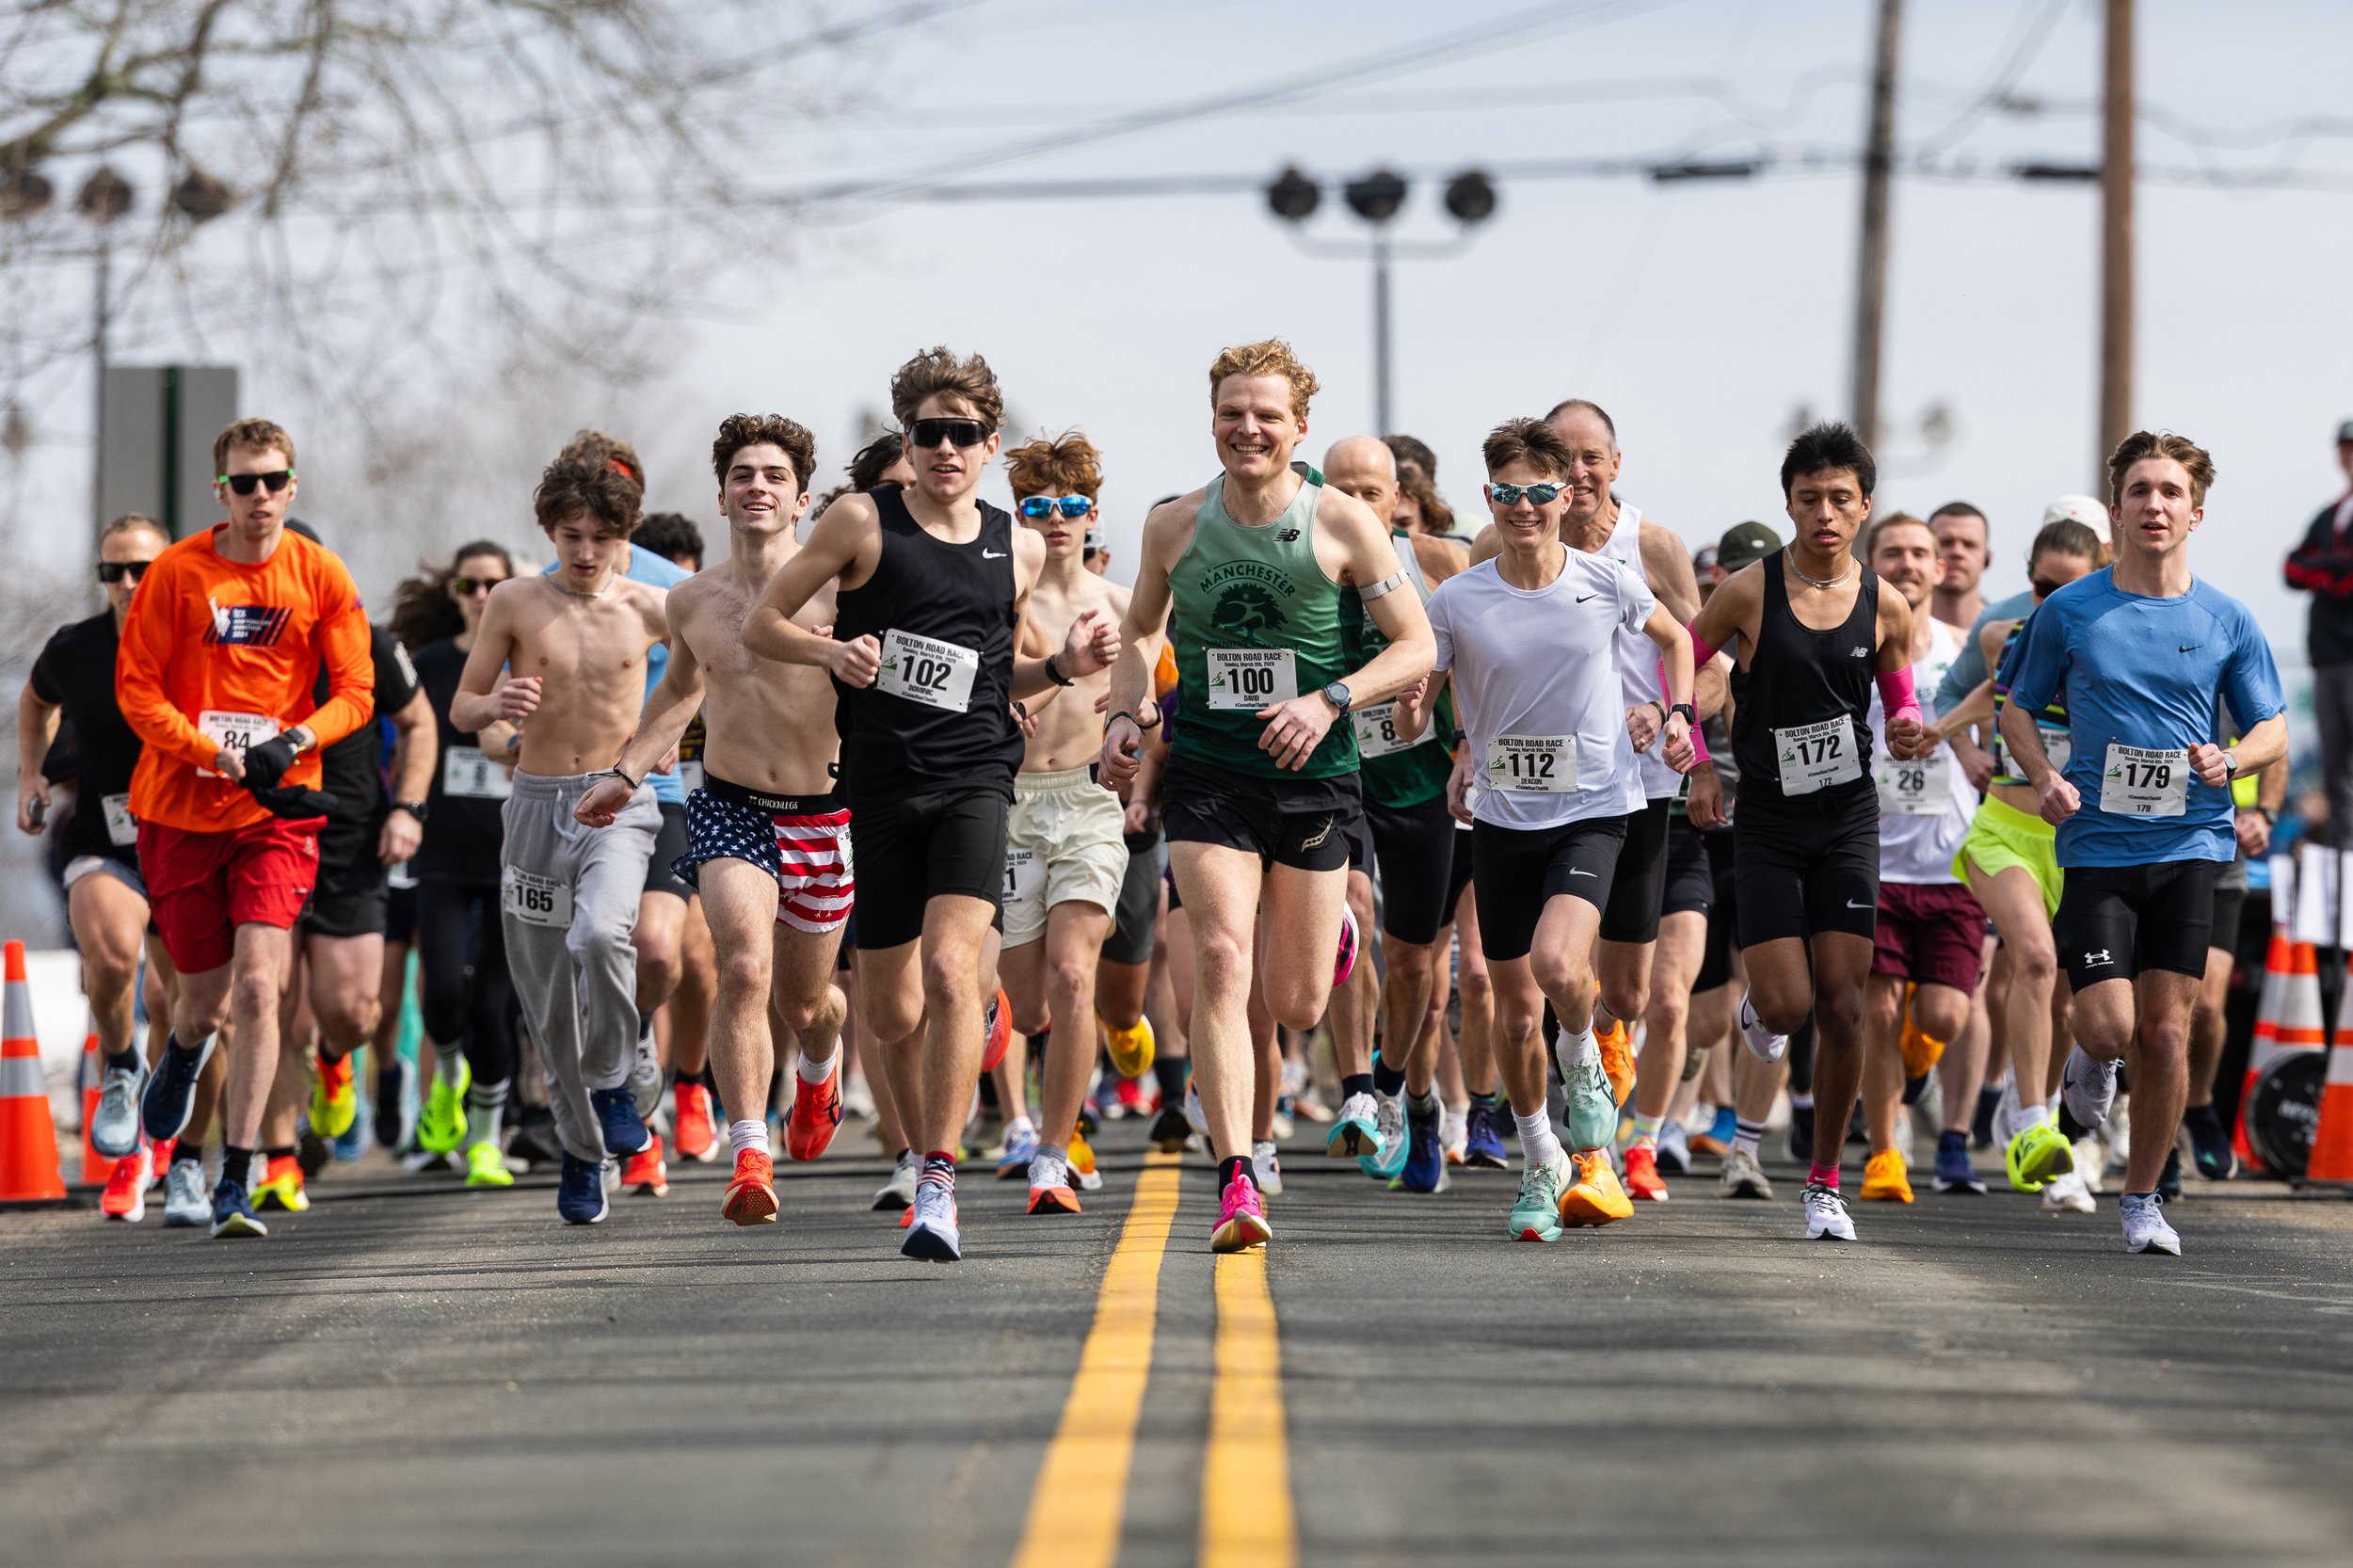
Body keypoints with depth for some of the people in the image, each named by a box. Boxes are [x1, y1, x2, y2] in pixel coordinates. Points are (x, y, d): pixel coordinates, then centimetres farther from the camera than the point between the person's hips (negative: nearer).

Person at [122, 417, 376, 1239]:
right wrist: (229, 759, -14)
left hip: (278, 812, 0)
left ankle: (236, 1182, -10)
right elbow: (135, 690, -4)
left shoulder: (321, 577, 0)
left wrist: (291, 741, -17)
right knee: (206, 996, 8)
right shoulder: (176, 572, -4)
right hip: (181, 808, 0)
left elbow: (355, 692, 2)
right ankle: (184, 1052, 48)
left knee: (257, 985, -15)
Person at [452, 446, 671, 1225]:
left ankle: (610, 1080, -7)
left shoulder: (648, 607, 2)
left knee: (600, 934, -31)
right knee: (547, 993, 4)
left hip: (618, 804, -1)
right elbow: (460, 710, 5)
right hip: (536, 803, 2)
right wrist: (496, 705, -17)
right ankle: (581, 1152, 21)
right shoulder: (515, 601, 1)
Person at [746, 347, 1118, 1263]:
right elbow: (761, 627, 4)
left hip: (973, 776, 0)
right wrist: (829, 649, -14)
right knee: (890, 1011, 6)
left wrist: (1063, 666, 5)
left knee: (950, 965, -21)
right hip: (881, 784, 0)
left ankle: (939, 1187, -22)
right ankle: (925, 1155, 30)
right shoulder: (862, 522, 2)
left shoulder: (1018, 549, 11)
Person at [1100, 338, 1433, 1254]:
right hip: (1206, 773, 1)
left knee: (1297, 1006, 6)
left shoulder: (1342, 523, -5)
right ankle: (1235, 1181, -20)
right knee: (1220, 958, -19)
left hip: (1313, 776, -1)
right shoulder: (1175, 525, 3)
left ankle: (1326, 923, 46)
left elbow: (1418, 648, -4)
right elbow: (1140, 631, 21)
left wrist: (1328, 701, -19)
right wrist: (1126, 716, 3)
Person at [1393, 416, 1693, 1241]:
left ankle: (1585, 1063, 8)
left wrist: (1680, 716, 4)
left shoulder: (1608, 582, -5)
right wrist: (1411, 709, -24)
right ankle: (1541, 1162, 28)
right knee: (1516, 1006, 7)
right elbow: (1411, 720, -2)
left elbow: (1674, 636, 17)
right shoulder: (1456, 601, -6)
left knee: (1558, 963, -26)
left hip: (1593, 809, -2)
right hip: (1502, 815, 2)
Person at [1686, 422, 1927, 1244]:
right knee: (1788, 1006, -10)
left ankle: (1826, 1181, 10)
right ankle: (1758, 1005, 30)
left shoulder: (1886, 607, -1)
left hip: (1848, 817, 2)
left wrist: (1908, 729, -7)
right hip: (1767, 822, -2)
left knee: (1842, 1006, -4)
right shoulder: (1749, 591, -8)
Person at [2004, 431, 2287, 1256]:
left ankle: (2143, 1197, 13)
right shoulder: (2067, 613, 1)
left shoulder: (2226, 621, 4)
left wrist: (2228, 762, -11)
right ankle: (2093, 1058, 28)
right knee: (2109, 1026, -11)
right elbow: (2018, 712, 10)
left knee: (2166, 1031, -3)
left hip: (2188, 845, 1)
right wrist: (2044, 777, -9)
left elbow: (2273, 729, 11)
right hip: (2096, 846, -1)